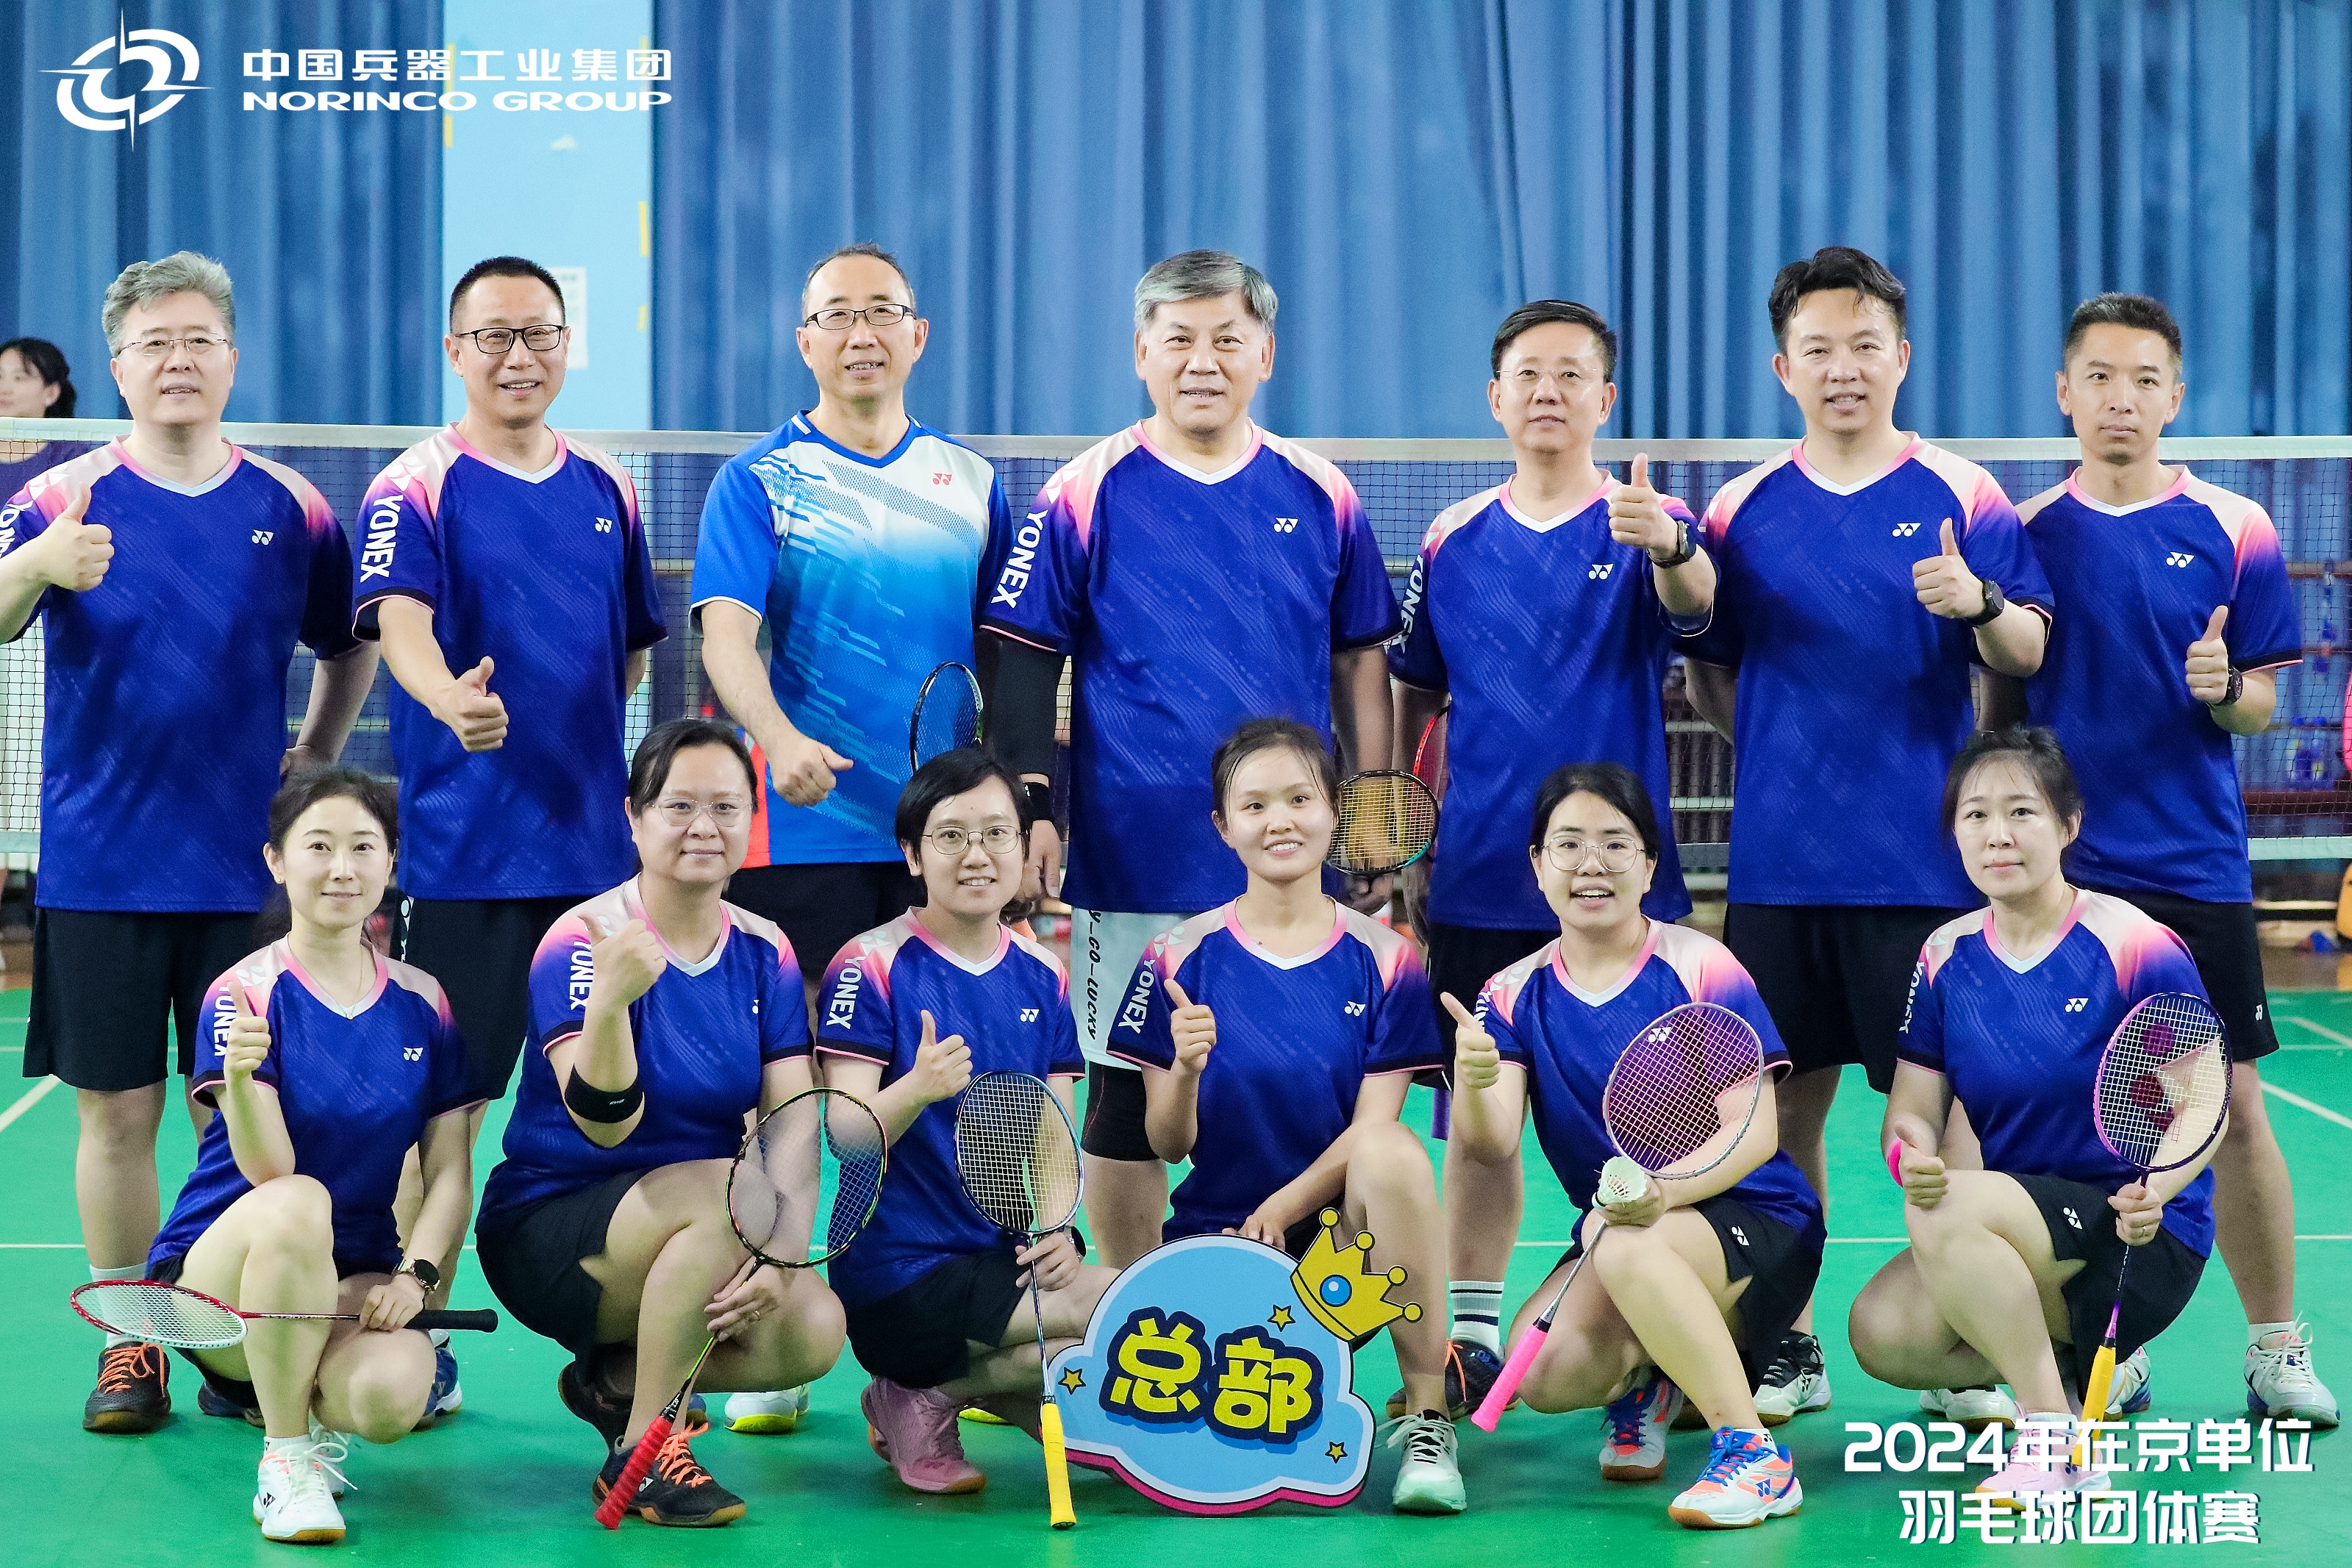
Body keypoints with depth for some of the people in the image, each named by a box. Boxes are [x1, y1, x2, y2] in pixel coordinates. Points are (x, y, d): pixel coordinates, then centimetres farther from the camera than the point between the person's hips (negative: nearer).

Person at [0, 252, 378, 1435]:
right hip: (98, 869, -1)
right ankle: (129, 1344, 13)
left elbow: (349, 651, 19)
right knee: (117, 1111, 2)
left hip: (245, 870, 1)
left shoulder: (290, 510, 5)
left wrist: (312, 762, 7)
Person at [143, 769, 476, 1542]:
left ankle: (307, 1406, 9)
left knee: (391, 1397, -31)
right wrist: (241, 1078, -38)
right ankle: (285, 1460, -19)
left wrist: (414, 1274, -12)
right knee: (298, 1204, -38)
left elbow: (449, 1170, 4)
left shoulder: (423, 1002, 3)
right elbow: (269, 1171, -19)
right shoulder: (244, 992, -8)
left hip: (353, 1280, 3)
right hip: (214, 1274, -2)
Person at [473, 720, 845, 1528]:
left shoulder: (764, 953, 1)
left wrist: (779, 1257, -21)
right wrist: (609, 1000, -42)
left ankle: (609, 1382, 5)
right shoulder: (581, 941, -14)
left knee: (812, 1330, -21)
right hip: (547, 1233, -5)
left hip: (692, 1245, 5)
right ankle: (639, 1455, -17)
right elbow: (607, 1126, -25)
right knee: (725, 1190, -33)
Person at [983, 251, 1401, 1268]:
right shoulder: (1085, 497, -1)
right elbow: (1025, 663, 0)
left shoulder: (1320, 498, 6)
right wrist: (1032, 808, -8)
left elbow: (1360, 663, 12)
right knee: (1126, 1096, 6)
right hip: (1132, 865, -2)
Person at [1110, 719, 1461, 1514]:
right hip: (1213, 1233, 0)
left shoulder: (1384, 959, 2)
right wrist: (1185, 1071, -21)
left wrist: (1279, 1210, -20)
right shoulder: (1183, 957, 2)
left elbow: (1372, 1129, -5)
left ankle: (1427, 1417, -22)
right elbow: (1168, 1144, 0)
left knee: (1391, 1148, -35)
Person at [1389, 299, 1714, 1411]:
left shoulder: (1650, 528, -2)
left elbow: (1695, 601, -25)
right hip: (1477, 885, 3)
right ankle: (1470, 1337, 16)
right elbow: (1410, 700, 16)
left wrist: (1669, 548, -47)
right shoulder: (1453, 542, 8)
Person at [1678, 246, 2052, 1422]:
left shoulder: (1961, 496, 2)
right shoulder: (1742, 509, 9)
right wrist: (1774, 739, 1)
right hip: (1778, 866, 2)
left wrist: (1983, 603, -21)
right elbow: (1704, 674, 15)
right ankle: (1786, 1351, 17)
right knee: (1783, 1102, 6)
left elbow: (2027, 655, -2)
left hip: (1922, 867, -2)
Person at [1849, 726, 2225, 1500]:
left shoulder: (2137, 946, -10)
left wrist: (2156, 1189, -30)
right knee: (1882, 1332, -20)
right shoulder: (1945, 958, 4)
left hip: (2139, 1241, -5)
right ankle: (2071, 1357, 4)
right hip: (2008, 1236, 5)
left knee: (1947, 1213, -32)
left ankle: (2057, 1440, -19)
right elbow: (1913, 1111, 3)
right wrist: (1914, 1155, -22)